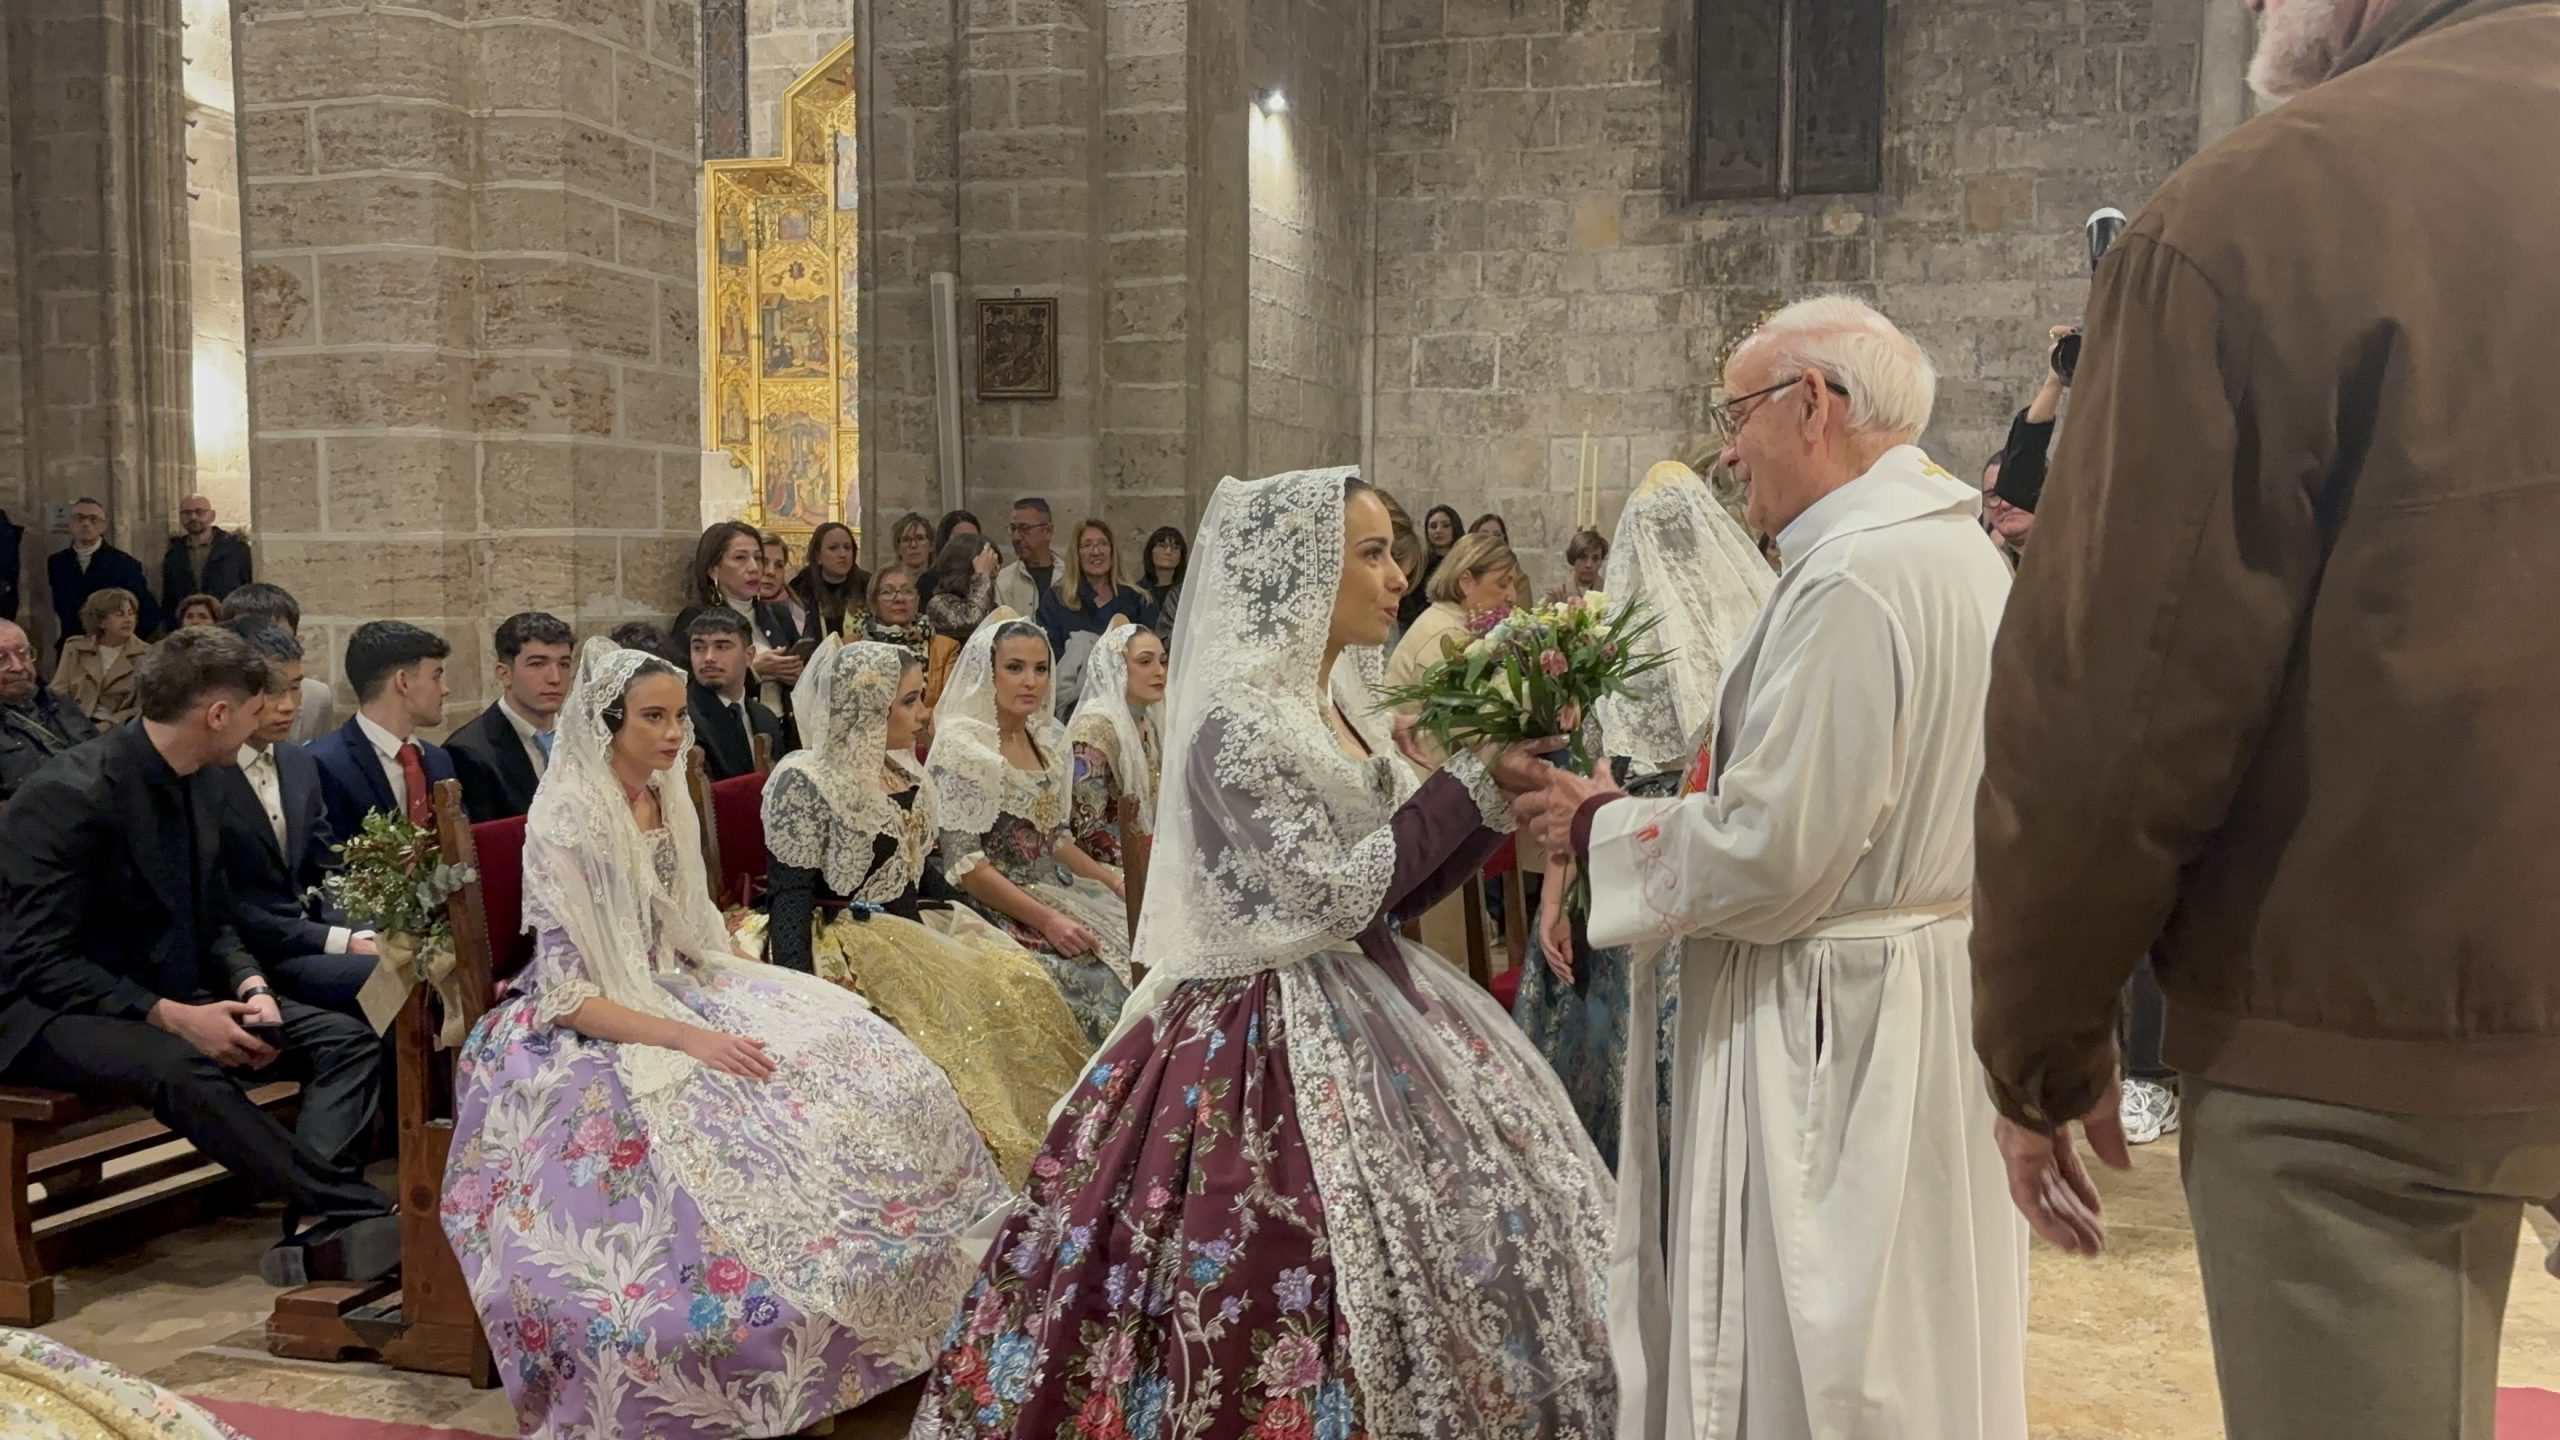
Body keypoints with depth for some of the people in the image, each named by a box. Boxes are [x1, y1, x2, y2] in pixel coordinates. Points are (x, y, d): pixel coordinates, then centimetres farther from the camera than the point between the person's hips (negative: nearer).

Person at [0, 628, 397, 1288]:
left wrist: (251, 988, -8)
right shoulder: (70, 796, -19)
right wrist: (170, 1016, -28)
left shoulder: (189, 788, 6)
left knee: (346, 1040, -10)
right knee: (182, 1068, -38)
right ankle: (363, 1213, -35)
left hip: (172, 997, 8)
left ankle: (317, 1236, -28)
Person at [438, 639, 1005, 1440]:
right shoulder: (565, 821, -18)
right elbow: (567, 998, -20)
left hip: (678, 995, 7)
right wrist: (689, 1038, -28)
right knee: (735, 1130, -32)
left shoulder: (669, 800, 4)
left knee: (867, 1067, -9)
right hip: (591, 1036, -7)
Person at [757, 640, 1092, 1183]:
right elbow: (792, 895, -14)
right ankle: (995, 1170, -15)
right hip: (851, 941, -8)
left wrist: (989, 931, 16)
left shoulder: (906, 773, 13)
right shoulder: (805, 782, -11)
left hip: (914, 927, 8)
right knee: (952, 1008, -27)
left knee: (1022, 981, -12)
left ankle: (1039, 1155, -9)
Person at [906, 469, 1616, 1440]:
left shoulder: (1341, 702, 8)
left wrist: (1493, 796, -2)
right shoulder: (1237, 721, -17)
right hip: (1270, 1040, -9)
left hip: (1365, 1009, 9)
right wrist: (1471, 781, -18)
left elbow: (1398, 886, 11)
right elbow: (1335, 895, -22)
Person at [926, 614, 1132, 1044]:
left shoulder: (1048, 739, 11)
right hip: (996, 910, -7)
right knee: (1098, 979, -24)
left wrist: (1109, 879, 4)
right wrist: (1045, 919, -21)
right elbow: (963, 862, -16)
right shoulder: (962, 745, -10)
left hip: (1055, 893, 7)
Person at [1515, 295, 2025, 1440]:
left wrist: (1602, 827, -8)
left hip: (1832, 1032, -10)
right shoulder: (1958, 552, 10)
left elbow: (1768, 859, -23)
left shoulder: (1854, 582, -21)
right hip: (1929, 994, 10)